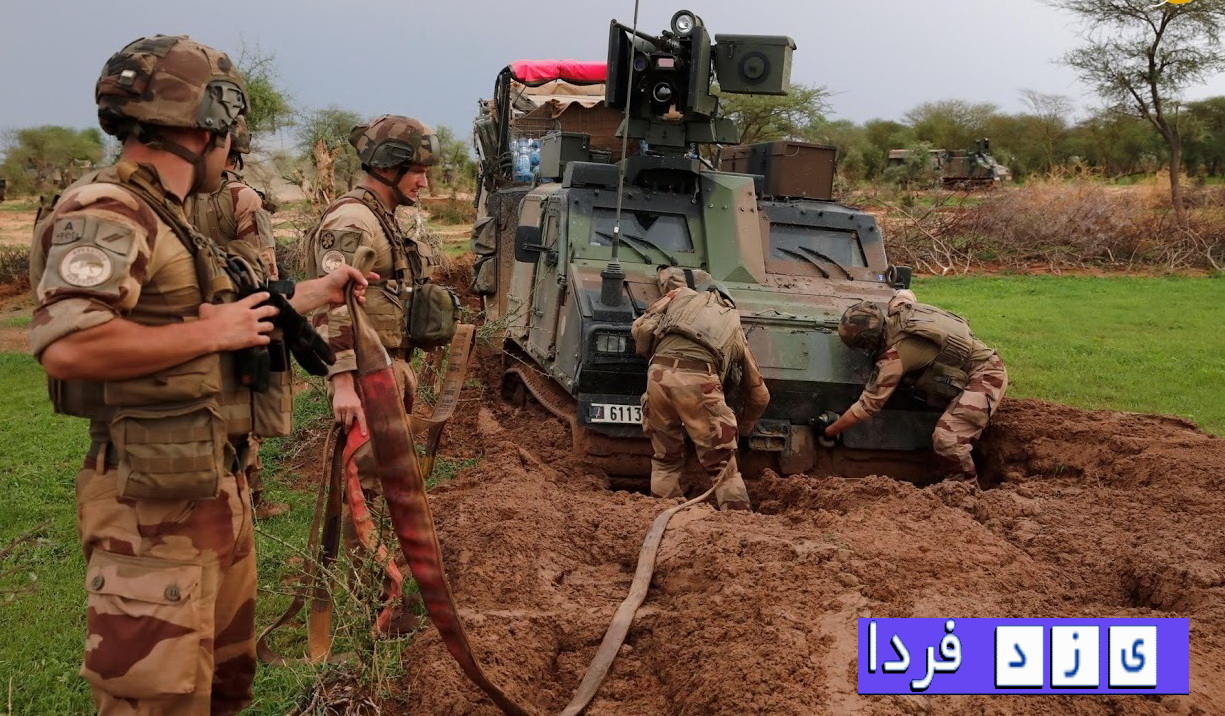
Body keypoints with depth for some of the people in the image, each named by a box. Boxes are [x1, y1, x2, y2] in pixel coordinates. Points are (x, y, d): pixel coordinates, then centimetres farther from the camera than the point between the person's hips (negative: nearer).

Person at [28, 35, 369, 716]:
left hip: (218, 487, 10)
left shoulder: (171, 220, 15)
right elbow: (66, 347, -31)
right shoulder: (105, 214, -17)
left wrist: (321, 290, 31)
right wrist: (210, 334, -22)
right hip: (154, 505, -10)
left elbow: (236, 322, 25)